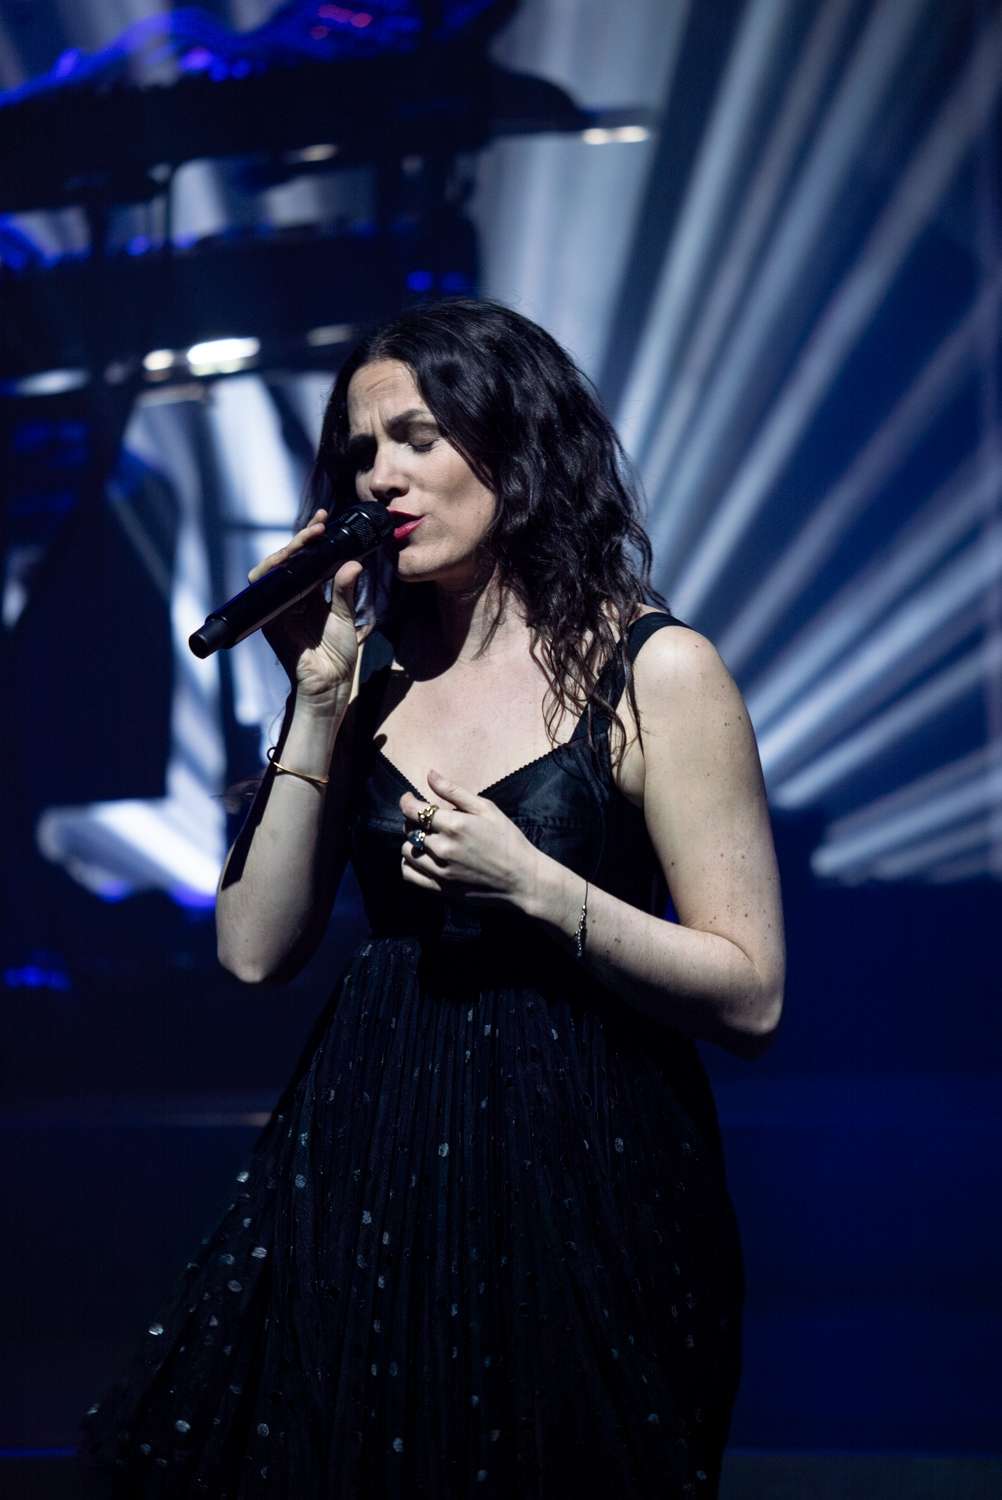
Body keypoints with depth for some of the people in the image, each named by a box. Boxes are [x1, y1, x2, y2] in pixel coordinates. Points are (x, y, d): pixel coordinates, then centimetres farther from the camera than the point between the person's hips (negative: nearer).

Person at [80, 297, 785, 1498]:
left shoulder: (651, 671, -7)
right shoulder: (374, 663, 7)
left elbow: (751, 998, -10)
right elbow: (256, 949, -1)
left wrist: (533, 885, -20)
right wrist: (318, 699, -6)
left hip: (569, 1174, -4)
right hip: (366, 1161, 4)